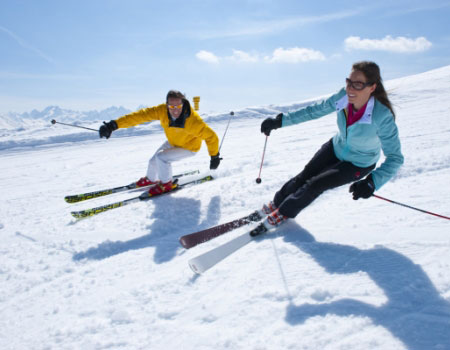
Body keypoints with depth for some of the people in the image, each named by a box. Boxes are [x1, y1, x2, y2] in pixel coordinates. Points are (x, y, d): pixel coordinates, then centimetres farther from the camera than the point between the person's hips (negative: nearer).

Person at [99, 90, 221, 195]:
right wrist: (114, 124, -40)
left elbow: (211, 136, -28)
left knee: (161, 157, -23)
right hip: (172, 142, 6)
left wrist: (215, 157, -17)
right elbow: (141, 115, -33)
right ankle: (151, 179, 48)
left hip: (188, 147, -5)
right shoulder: (162, 110, -29)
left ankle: (166, 184, 3)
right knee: (154, 161, 14)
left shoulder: (192, 121, -40)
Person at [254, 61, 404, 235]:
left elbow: (395, 158, -29)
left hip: (358, 165, -4)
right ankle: (276, 204, 29)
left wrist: (371, 182, -43)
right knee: (303, 177, 5)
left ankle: (283, 213, 16)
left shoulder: (383, 117, -37)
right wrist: (280, 121, -11)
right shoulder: (343, 96, -23)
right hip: (336, 148, 4)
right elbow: (315, 110, -8)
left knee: (315, 185, -9)